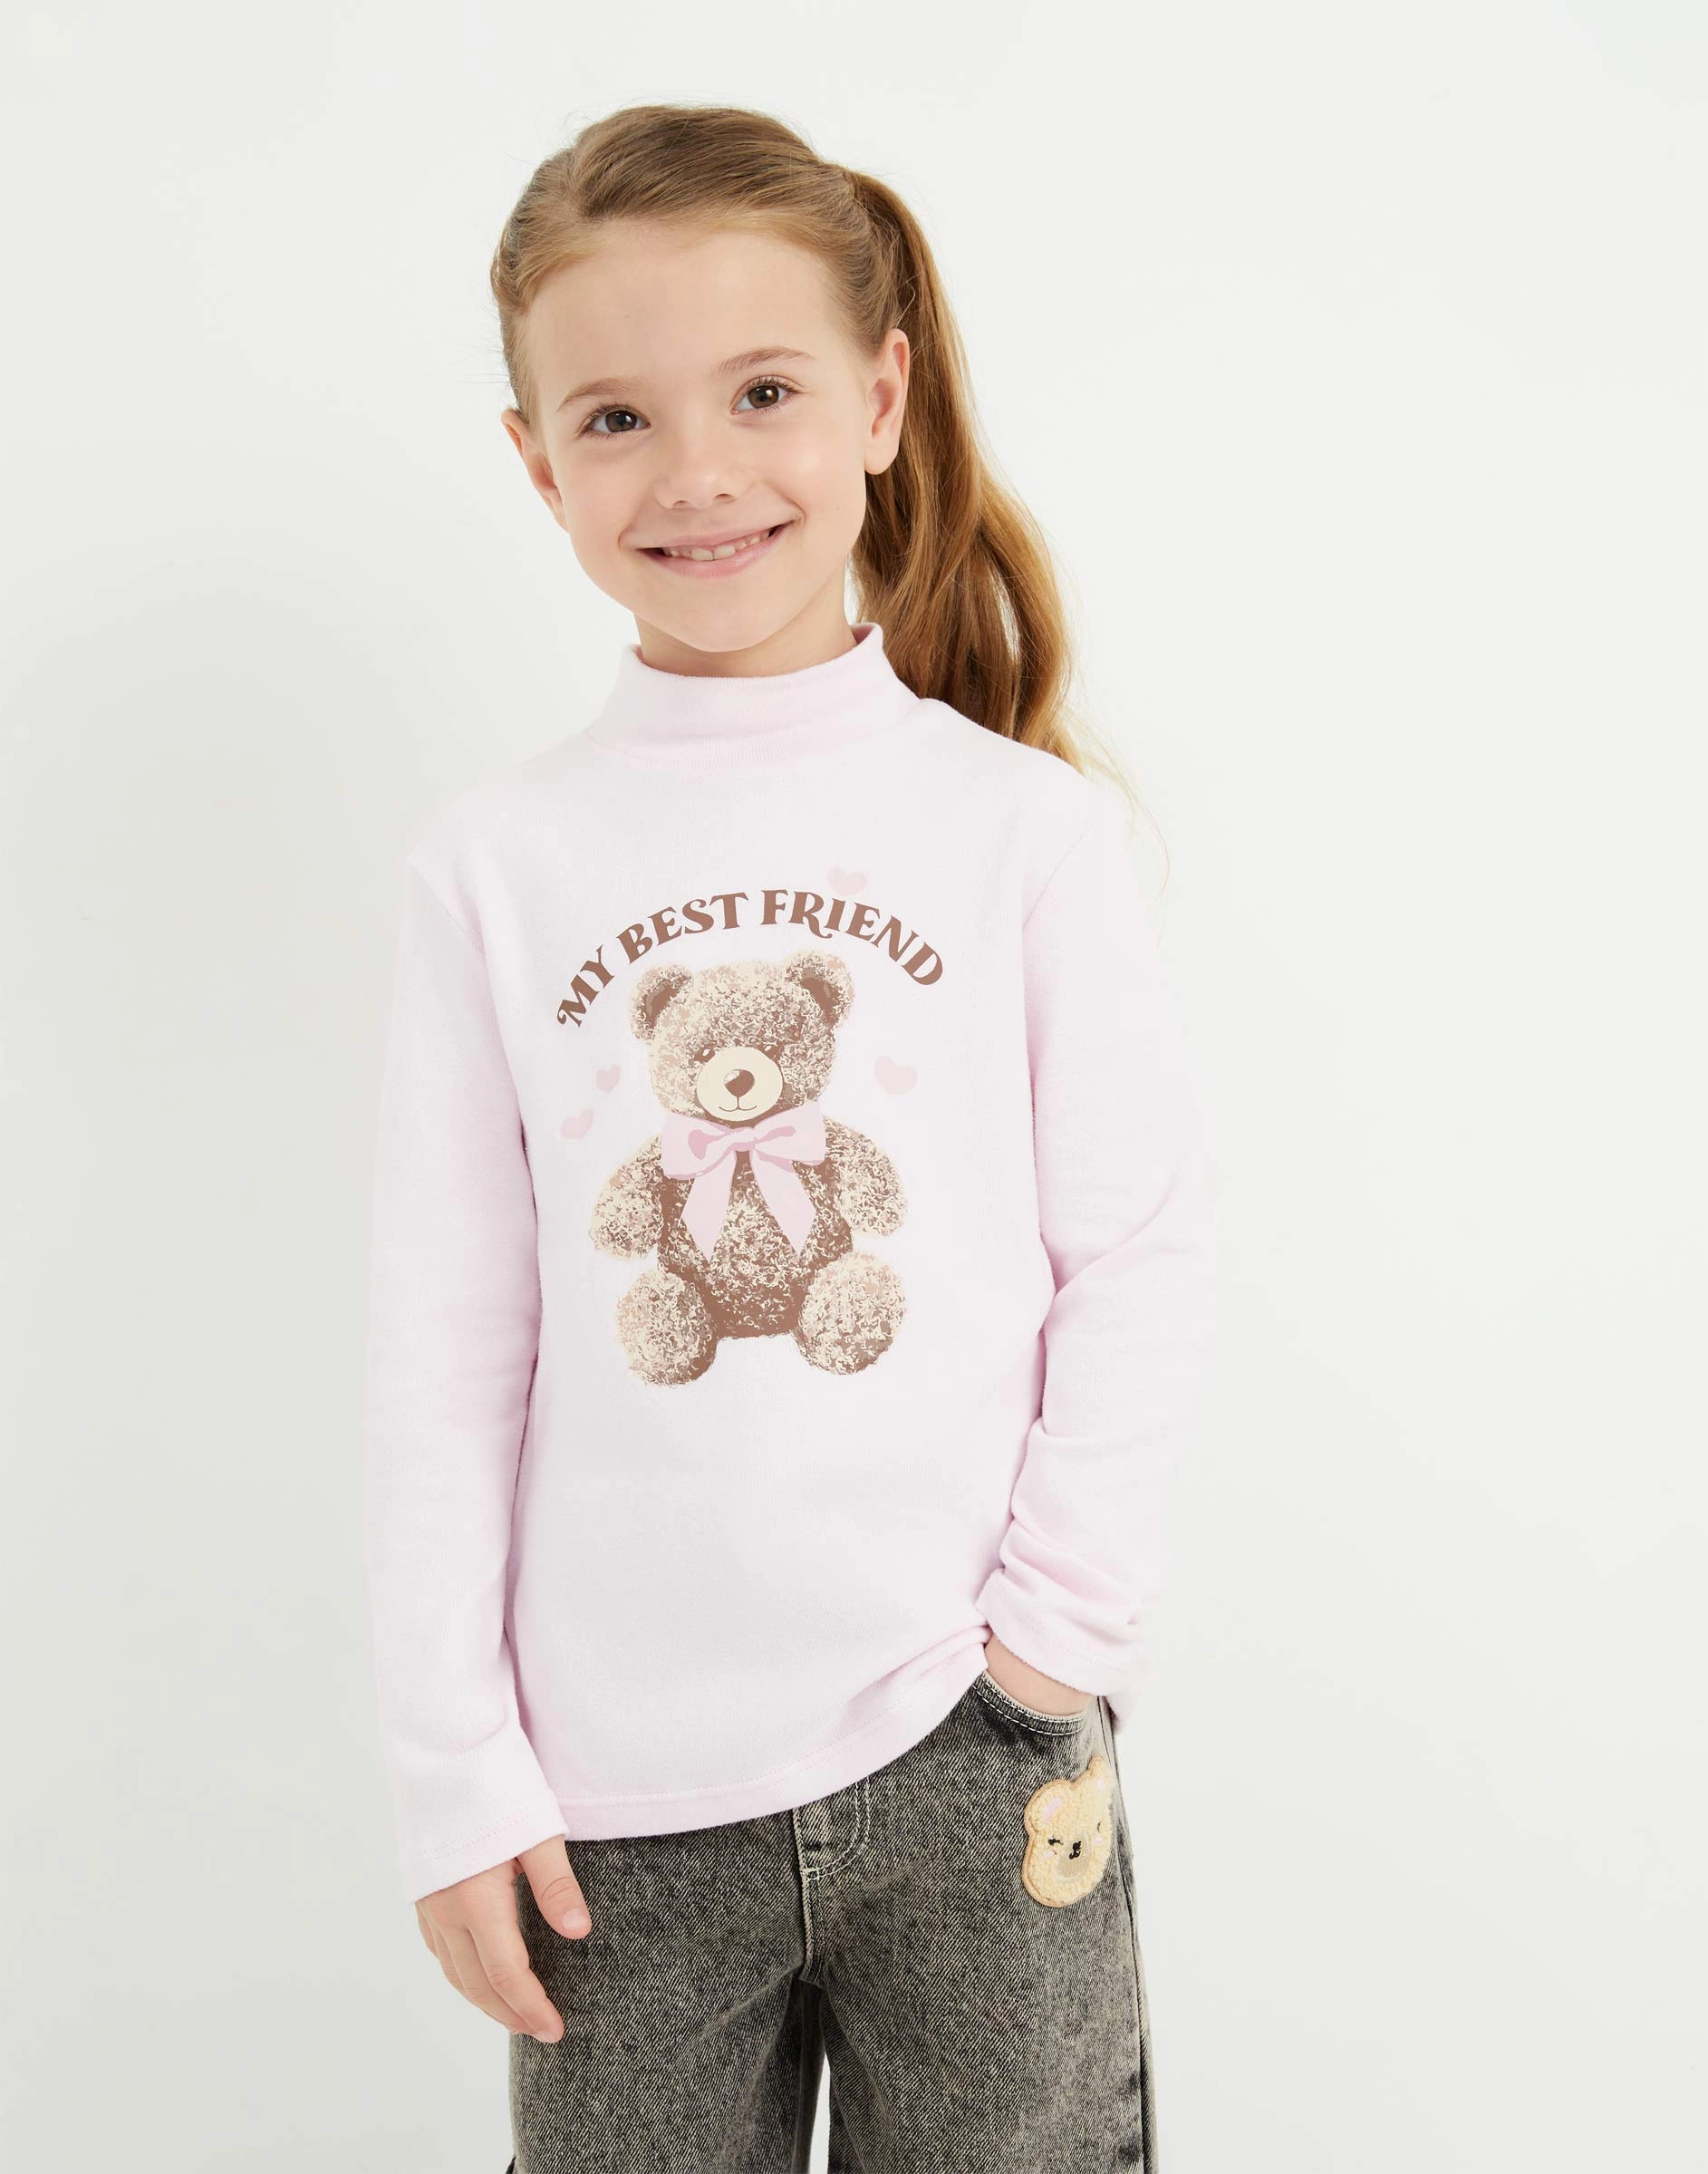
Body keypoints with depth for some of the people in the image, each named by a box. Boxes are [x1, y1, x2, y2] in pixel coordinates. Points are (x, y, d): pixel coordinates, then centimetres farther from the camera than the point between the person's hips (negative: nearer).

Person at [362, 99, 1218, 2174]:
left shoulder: (1023, 825, -4)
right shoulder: (493, 861, -3)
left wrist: (1052, 1636, -5)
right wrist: (459, 1775, -1)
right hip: (619, 1801, 1)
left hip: (974, 1765, 0)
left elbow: (1146, 1252, 0)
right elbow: (444, 1351, -1)